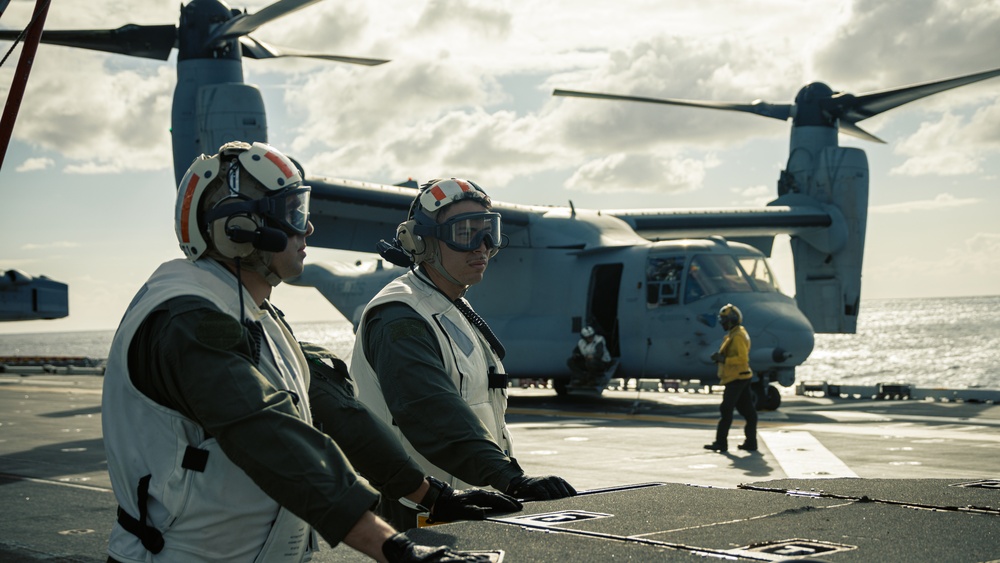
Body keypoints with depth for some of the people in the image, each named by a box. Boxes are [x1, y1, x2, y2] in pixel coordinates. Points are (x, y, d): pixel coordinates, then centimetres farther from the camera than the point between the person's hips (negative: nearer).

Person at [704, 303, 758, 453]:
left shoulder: (738, 336, -15)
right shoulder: (734, 334, 17)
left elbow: (742, 358, -23)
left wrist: (724, 359, -21)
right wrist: (720, 357, 10)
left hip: (736, 379, -10)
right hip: (742, 378, 10)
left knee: (726, 410, -8)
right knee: (747, 411, 9)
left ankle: (721, 442, -6)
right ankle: (751, 442, 11)